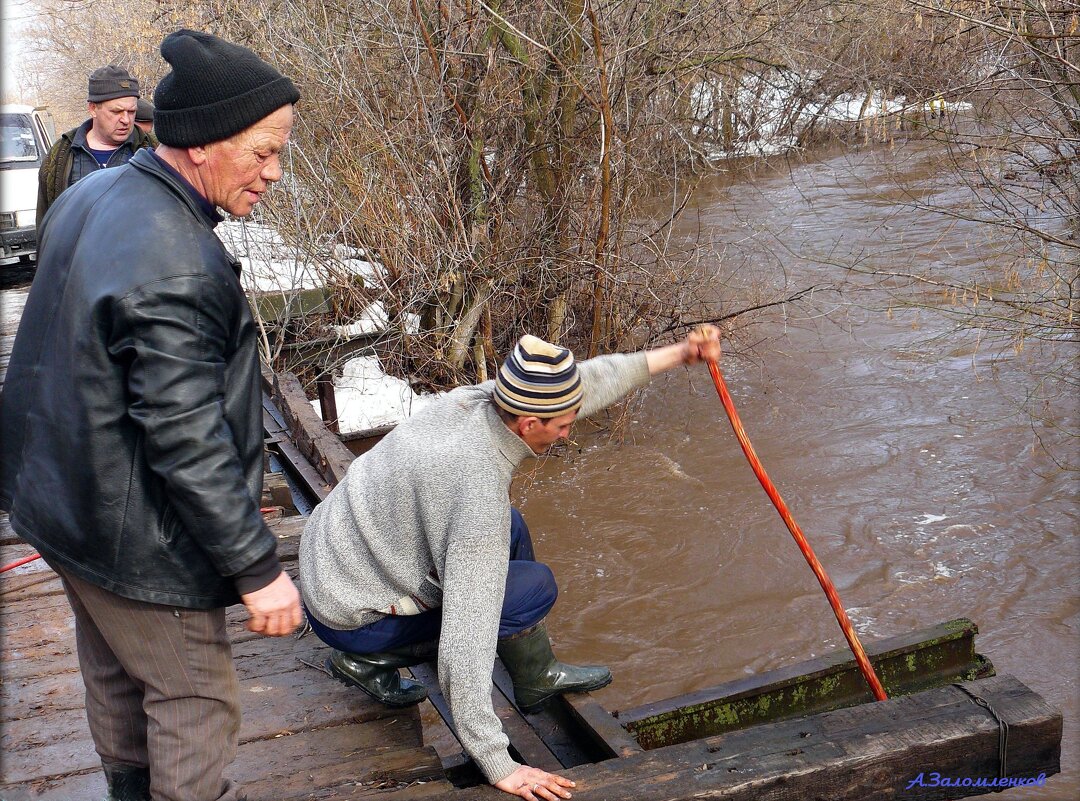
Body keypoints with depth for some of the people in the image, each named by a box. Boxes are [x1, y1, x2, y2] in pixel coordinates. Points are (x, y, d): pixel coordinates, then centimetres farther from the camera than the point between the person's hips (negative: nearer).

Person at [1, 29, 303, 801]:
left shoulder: (93, 195, 1)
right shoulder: (172, 268, -30)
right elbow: (187, 442, -30)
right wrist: (257, 568, -22)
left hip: (62, 498, 10)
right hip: (134, 536, -10)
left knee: (117, 676, 27)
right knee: (194, 702, 6)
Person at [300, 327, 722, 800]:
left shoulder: (474, 400, -12)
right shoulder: (481, 497, -34)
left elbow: (587, 382, 5)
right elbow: (465, 644, -36)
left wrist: (677, 354, 9)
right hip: (348, 617, -8)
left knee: (510, 529, 13)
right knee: (534, 587, -13)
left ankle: (537, 676, 24)